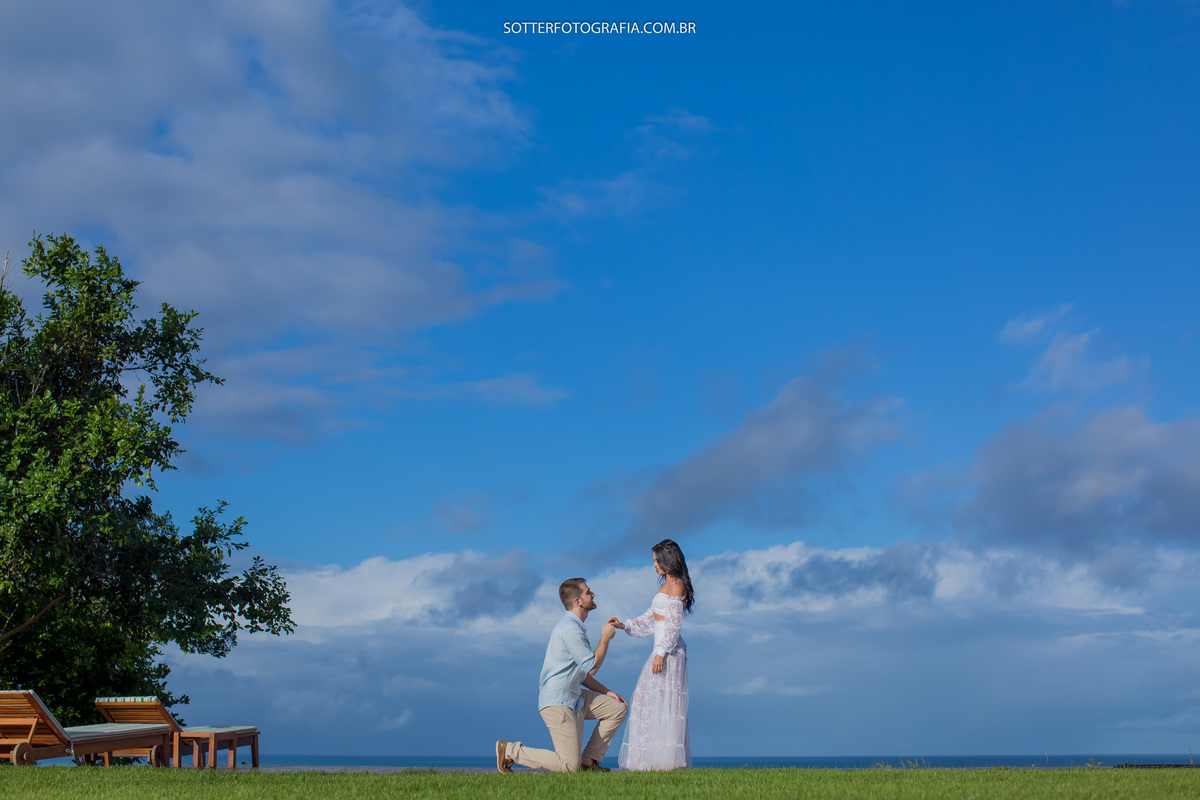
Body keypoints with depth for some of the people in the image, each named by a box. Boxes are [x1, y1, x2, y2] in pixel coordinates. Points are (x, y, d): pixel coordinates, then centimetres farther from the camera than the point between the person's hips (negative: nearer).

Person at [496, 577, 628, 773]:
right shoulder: (570, 629, -19)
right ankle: (510, 750, -1)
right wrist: (605, 638, -4)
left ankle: (589, 759, 12)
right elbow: (592, 667, -15)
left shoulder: (573, 626, 16)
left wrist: (606, 691, 16)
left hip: (574, 697, 10)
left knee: (618, 708, 9)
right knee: (570, 766, -11)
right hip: (557, 702, -10)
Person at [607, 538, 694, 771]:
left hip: (670, 651, -9)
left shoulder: (676, 584, -7)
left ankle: (668, 760, -10)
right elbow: (650, 619, 23)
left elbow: (674, 623, -14)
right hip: (663, 649, 9)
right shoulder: (667, 585, 21)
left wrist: (661, 652, -19)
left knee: (664, 699, -11)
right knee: (651, 699, 6)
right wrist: (624, 625, 12)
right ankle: (654, 760, 7)